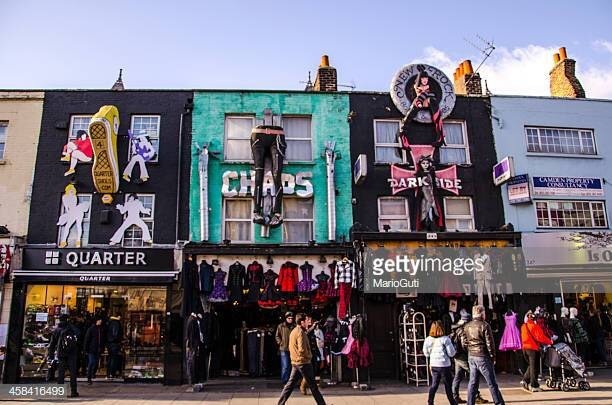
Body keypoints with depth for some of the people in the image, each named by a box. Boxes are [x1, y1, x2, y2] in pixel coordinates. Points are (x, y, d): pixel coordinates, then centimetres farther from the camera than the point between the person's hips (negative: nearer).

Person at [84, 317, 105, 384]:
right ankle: (89, 378, -2)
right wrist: (86, 349, -10)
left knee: (96, 362, 11)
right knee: (91, 362, -9)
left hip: (98, 349, 5)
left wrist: (102, 348, 10)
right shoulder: (91, 328, -7)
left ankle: (93, 373, 36)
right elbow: (87, 339, -7)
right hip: (91, 349, -5)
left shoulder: (102, 329, 7)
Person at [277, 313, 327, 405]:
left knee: (291, 383, 10)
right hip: (303, 362, -8)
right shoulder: (301, 332, -17)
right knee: (312, 384, 1)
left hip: (295, 362, 8)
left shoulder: (293, 331, 13)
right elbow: (302, 349, -24)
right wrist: (309, 356, -9)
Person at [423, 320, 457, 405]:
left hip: (433, 365, 4)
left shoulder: (428, 339, -2)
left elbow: (426, 353, 7)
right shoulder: (445, 339, -14)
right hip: (444, 365, -4)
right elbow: (451, 353, -11)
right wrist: (455, 349, 9)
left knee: (434, 384, 13)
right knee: (447, 385, 10)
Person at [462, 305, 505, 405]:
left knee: (472, 382, 11)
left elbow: (464, 343, 8)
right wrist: (493, 356, -2)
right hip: (483, 357, -5)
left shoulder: (467, 327, 6)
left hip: (471, 357, 6)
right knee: (492, 383, 2)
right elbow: (489, 343, -11)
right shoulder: (484, 326, -11)